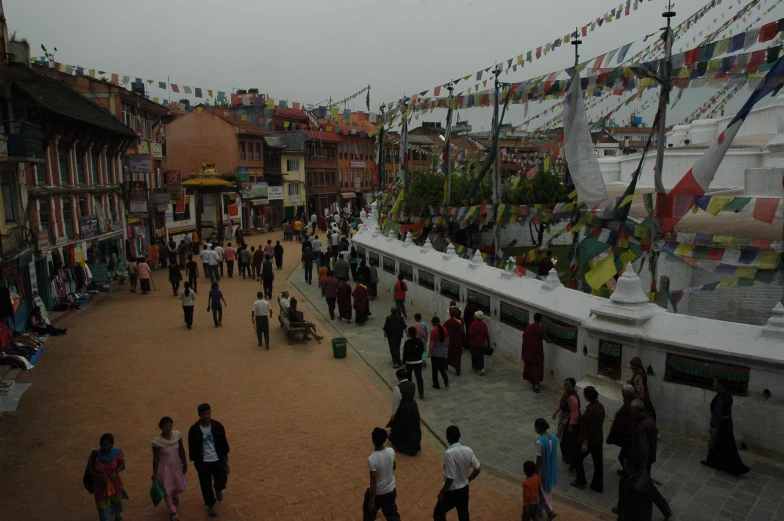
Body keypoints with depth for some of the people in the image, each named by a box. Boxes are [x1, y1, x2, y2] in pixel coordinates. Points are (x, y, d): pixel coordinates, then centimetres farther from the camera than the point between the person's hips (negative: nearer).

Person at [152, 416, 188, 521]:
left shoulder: (177, 435, -16)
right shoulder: (157, 441, -25)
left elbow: (181, 450, -3)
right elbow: (156, 458, -13)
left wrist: (184, 463, 4)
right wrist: (154, 473, -6)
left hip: (177, 464, 4)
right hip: (165, 467, -3)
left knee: (181, 486, 18)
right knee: (167, 489, 11)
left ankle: (174, 496, 55)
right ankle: (173, 512, 33)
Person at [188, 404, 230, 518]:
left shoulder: (217, 426, -10)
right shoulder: (194, 429, -15)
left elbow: (223, 441, 2)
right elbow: (192, 446, -5)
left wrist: (225, 454, 8)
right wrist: (195, 461, -1)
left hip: (218, 460, 1)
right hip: (203, 462, -1)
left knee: (221, 483, 8)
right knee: (206, 485, 10)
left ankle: (218, 489, 45)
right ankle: (211, 505, 34)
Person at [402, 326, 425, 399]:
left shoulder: (407, 342, -19)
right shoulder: (420, 341, -7)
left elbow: (405, 353, -17)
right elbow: (422, 351, 4)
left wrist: (403, 363, -9)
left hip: (409, 363, -3)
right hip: (418, 362, 3)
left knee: (408, 378, 17)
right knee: (419, 378, 8)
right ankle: (421, 394, 3)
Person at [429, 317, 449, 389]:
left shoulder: (433, 331, -18)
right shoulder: (445, 330, -3)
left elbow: (432, 344, -14)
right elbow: (447, 341, 5)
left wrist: (429, 352, -3)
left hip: (435, 353, -5)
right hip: (443, 352, 5)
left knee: (435, 369, 10)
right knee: (442, 368, 17)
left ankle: (436, 384, 17)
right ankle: (446, 380, -3)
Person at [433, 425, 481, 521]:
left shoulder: (449, 453, -28)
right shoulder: (468, 450, -8)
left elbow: (450, 478, -26)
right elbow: (478, 469, 1)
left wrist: (442, 492, -12)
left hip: (451, 492, -6)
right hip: (464, 489, 6)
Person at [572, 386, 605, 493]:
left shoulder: (590, 409, -28)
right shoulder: (601, 406, -2)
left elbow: (588, 427, -25)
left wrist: (584, 443, -18)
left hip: (589, 440, -8)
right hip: (599, 439, 8)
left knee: (577, 458, 13)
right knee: (598, 462, 16)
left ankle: (581, 481, 23)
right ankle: (598, 485, 27)